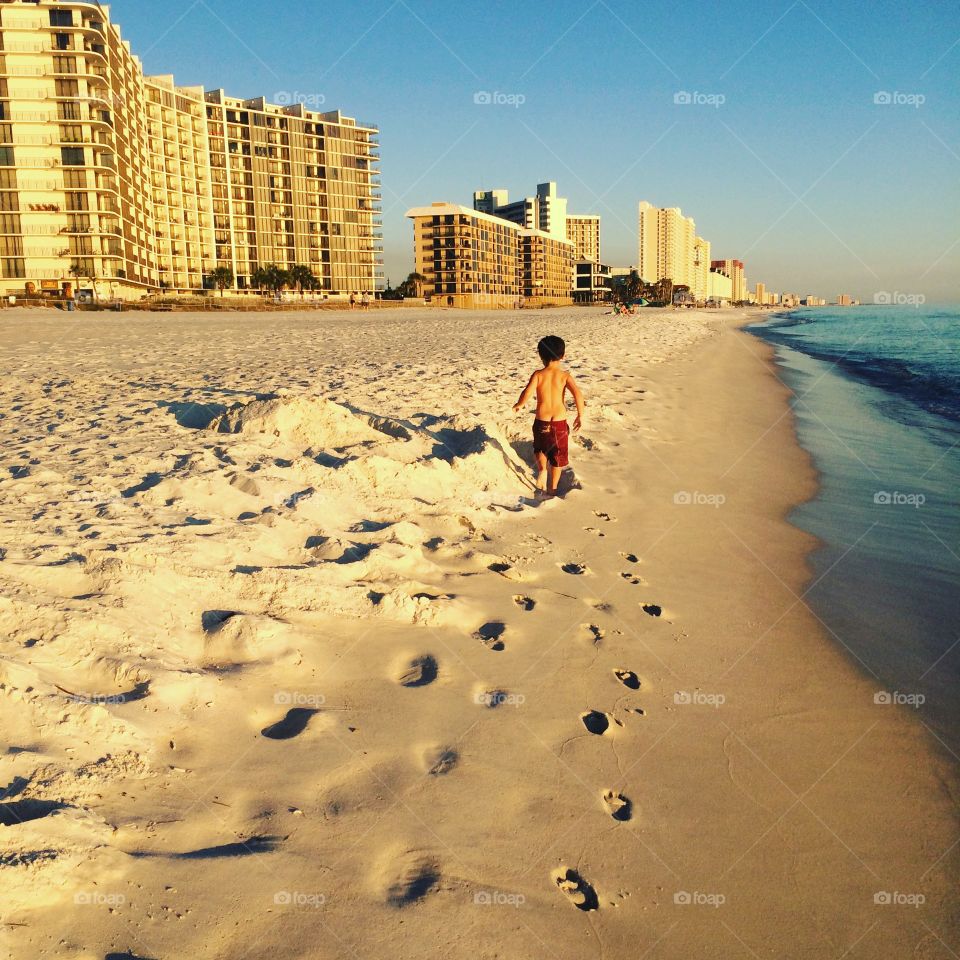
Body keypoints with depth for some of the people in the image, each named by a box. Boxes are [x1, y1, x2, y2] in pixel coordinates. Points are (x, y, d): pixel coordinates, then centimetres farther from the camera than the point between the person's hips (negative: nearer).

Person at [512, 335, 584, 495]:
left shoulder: (538, 375, -6)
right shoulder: (565, 375, -6)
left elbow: (528, 392, -20)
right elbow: (577, 394, -18)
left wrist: (519, 405, -1)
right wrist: (580, 415, -7)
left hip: (541, 422, 0)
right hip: (560, 422, 0)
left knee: (540, 448, 27)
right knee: (558, 457, 17)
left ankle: (542, 468, 0)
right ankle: (552, 488, 22)